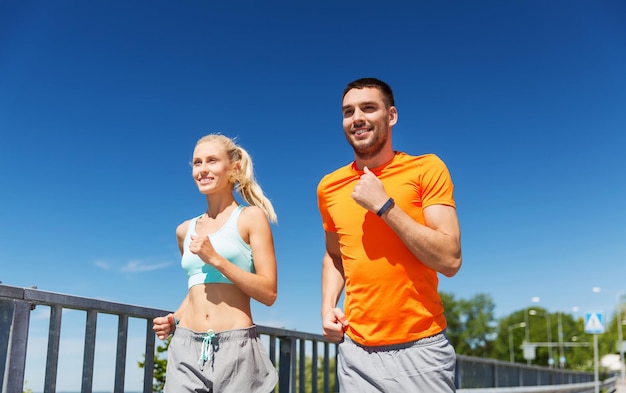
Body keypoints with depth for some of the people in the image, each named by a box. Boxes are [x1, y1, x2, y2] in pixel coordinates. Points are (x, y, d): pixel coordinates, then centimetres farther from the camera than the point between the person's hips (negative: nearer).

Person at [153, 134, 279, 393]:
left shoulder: (251, 217, -1)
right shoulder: (185, 230, 13)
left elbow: (268, 293, -8)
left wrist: (215, 258, -14)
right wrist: (174, 319, 8)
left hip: (236, 348, -4)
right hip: (186, 347, 4)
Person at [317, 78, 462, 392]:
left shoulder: (426, 169, -6)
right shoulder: (329, 187, 4)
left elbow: (450, 260, -14)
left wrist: (384, 205, -18)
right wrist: (328, 306, 3)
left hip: (421, 348, -3)